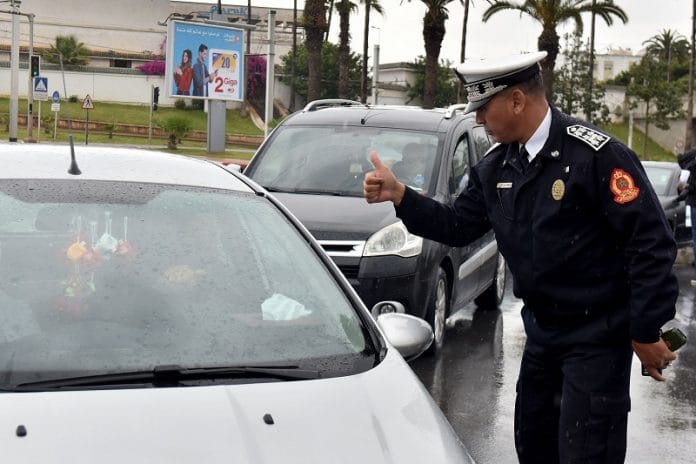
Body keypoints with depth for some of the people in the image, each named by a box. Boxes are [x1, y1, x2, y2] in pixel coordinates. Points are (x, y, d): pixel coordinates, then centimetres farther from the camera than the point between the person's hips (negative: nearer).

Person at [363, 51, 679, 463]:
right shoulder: (496, 167, 4)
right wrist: (400, 196, -4)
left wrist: (646, 332, -18)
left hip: (597, 337, -7)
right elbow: (458, 226, 10)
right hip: (542, 332, 8)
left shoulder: (596, 155, -20)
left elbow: (651, 244, -19)